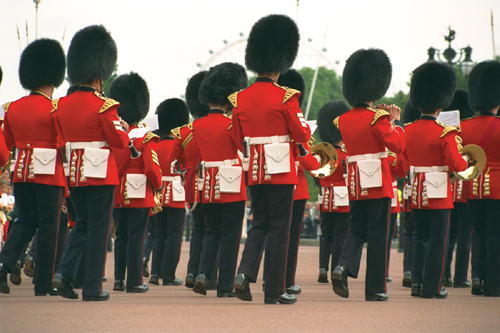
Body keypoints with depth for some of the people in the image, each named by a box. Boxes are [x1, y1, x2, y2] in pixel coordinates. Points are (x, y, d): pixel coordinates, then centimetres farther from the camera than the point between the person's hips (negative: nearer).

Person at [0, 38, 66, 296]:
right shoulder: (56, 109, -12)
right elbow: (64, 145, -13)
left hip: (21, 173, 5)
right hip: (49, 175, -5)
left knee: (24, 222, 15)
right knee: (49, 227, 3)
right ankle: (43, 284, 6)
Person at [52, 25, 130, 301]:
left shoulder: (62, 105, 5)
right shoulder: (103, 106, -14)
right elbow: (121, 142, -11)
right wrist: (121, 128, 8)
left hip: (74, 174, 6)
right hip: (100, 175, -6)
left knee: (82, 225, 19)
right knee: (98, 229, 1)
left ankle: (65, 272, 1)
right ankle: (93, 288, 2)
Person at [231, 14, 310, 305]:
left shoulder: (240, 99, 3)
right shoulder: (286, 97, -13)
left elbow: (238, 140, 10)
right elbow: (303, 135, -9)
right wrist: (304, 124, 12)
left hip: (255, 172, 5)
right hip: (281, 171, -5)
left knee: (260, 223, 17)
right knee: (279, 229, 1)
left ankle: (245, 273, -4)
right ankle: (275, 290, 3)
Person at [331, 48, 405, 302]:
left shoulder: (343, 120, 7)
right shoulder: (377, 118, -13)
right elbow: (398, 145, -15)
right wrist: (396, 122, -1)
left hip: (356, 184, 5)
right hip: (378, 183, -5)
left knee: (356, 230, 13)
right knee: (377, 235, 1)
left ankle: (343, 266, -14)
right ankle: (375, 288, 3)